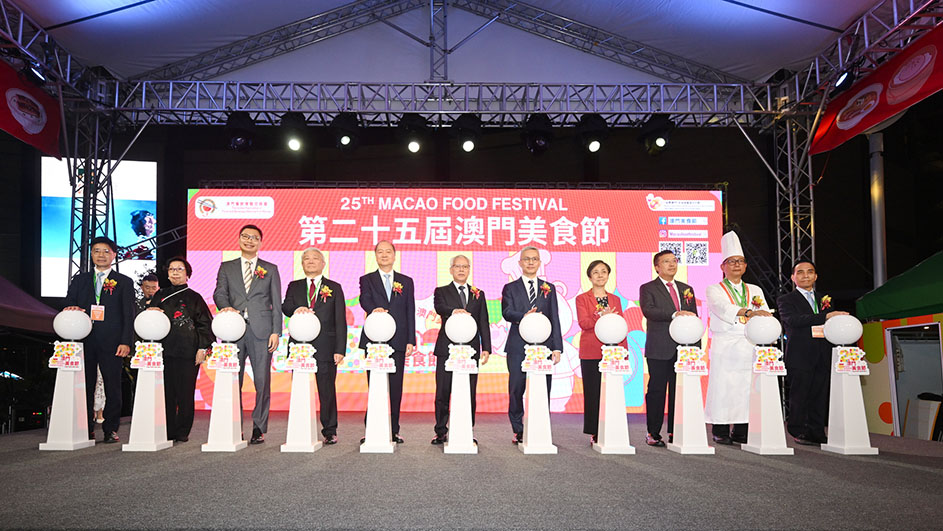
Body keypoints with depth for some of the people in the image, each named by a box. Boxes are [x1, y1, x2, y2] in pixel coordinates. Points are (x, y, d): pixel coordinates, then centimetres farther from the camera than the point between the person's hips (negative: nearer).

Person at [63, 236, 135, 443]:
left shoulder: (124, 282, 7)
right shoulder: (79, 280, 17)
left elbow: (129, 315, 1)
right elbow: (68, 305, 16)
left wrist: (126, 342, -8)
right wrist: (72, 309, -10)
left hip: (111, 342, -3)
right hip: (84, 341, 3)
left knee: (112, 386, -1)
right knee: (85, 385, 5)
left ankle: (111, 429, 7)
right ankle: (86, 429, 14)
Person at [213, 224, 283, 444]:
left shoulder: (270, 269, 13)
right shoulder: (226, 267, 17)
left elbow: (276, 303, 9)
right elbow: (219, 293, 6)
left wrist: (276, 332, -1)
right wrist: (226, 307, -17)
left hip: (261, 330, -1)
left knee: (262, 381, -3)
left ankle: (259, 428, 3)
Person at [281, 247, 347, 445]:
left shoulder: (334, 288, 10)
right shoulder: (294, 287, 17)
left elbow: (340, 321, 4)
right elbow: (285, 308, 0)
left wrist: (340, 349, -5)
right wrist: (296, 309, -24)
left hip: (325, 347, -2)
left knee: (327, 390, -1)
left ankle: (330, 431, 8)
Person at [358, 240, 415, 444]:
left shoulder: (406, 281, 14)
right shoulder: (367, 280, 10)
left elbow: (410, 312, 9)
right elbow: (365, 300, -11)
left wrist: (411, 340, 1)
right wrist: (374, 309, -35)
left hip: (398, 341, 1)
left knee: (395, 388, 3)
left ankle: (394, 430, 10)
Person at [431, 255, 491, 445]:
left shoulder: (478, 294, 16)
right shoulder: (441, 291, 9)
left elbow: (484, 323, 12)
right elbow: (439, 307, -14)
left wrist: (486, 348, 2)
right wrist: (454, 311, -36)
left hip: (471, 349, 2)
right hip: (447, 349, -2)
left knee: (469, 393, 3)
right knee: (443, 392, 1)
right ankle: (441, 432, 10)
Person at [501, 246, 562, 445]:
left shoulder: (549, 288, 15)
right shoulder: (510, 288, 9)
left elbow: (554, 319, 9)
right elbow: (507, 313, -7)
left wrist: (557, 347, 1)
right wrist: (524, 316, -28)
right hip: (518, 346, -1)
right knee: (516, 391, 1)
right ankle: (518, 431, 13)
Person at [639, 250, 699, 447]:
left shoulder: (687, 289, 19)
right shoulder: (648, 288, 3)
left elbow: (694, 318, 19)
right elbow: (648, 311, -14)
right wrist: (674, 314, -25)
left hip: (683, 348, 4)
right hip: (659, 349, -4)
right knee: (657, 390, -3)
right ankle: (653, 433, 4)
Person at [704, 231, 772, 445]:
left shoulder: (755, 291, 20)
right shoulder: (714, 290, 6)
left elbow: (765, 315, 8)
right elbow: (723, 309, -15)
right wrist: (749, 312, -30)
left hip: (749, 347, 3)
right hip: (724, 347, -3)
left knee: (746, 389, -1)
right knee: (722, 388, -7)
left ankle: (741, 432, 7)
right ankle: (720, 432, 0)